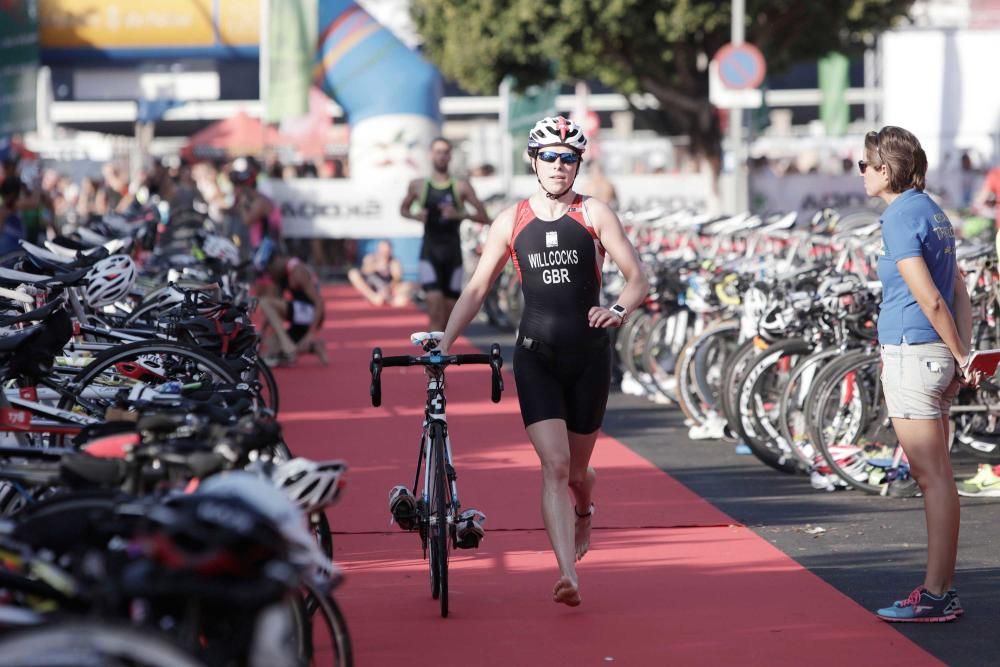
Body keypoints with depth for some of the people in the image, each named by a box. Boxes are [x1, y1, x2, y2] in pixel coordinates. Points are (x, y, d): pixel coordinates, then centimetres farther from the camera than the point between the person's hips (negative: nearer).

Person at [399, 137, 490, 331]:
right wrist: (415, 215, -2)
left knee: (450, 307, 7)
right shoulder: (418, 186, 4)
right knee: (434, 302, -18)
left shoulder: (461, 187, 1)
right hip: (430, 251, -1)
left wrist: (460, 215, -17)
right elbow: (403, 209, 21)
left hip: (453, 251, 1)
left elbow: (484, 218, 0)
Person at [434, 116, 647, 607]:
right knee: (554, 465, -15)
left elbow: (638, 280, -2)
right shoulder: (511, 221, 5)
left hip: (588, 354, 0)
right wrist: (444, 345, 2)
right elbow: (476, 290, 10)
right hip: (536, 355, 0)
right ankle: (568, 575, -21)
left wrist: (619, 309, -23)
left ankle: (584, 516, 49)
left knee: (576, 468, 13)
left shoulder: (594, 215, 1)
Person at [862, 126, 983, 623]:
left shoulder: (899, 217, -13)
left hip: (911, 354, -9)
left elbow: (929, 300, -16)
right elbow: (960, 296, 13)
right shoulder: (932, 212, 14)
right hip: (936, 355, 9)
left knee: (933, 477, -7)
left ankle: (935, 597, -4)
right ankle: (942, 590, 17)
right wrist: (962, 356, 7)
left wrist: (960, 358, -6)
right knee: (936, 477, 12)